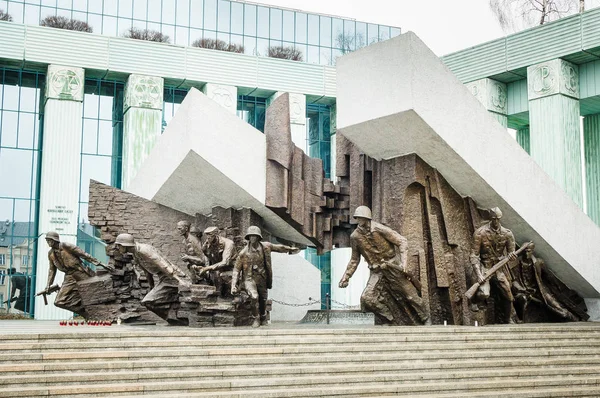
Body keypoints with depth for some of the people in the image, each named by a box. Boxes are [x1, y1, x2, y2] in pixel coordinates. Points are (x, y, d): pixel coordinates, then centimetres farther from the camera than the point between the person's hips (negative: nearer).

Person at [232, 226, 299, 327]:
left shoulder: (266, 246, -1)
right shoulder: (244, 253, -10)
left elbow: (279, 247, 17)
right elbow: (236, 269, -6)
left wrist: (290, 249, 28)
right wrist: (233, 285, -12)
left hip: (262, 279, 4)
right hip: (249, 278, -3)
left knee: (263, 299, 11)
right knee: (254, 297, -25)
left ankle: (263, 318, 40)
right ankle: (255, 319, -5)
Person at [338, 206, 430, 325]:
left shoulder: (380, 230, -13)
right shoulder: (355, 237, -2)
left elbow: (402, 241, -8)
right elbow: (354, 259, 12)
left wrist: (403, 261, -18)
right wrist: (346, 276, 9)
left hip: (393, 267, -3)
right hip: (377, 272, 3)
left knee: (410, 295, 1)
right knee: (367, 298, -16)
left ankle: (426, 320, 25)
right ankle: (393, 321, -2)